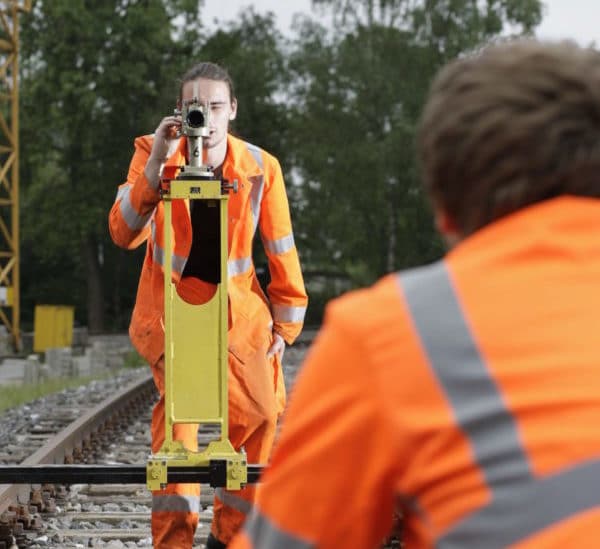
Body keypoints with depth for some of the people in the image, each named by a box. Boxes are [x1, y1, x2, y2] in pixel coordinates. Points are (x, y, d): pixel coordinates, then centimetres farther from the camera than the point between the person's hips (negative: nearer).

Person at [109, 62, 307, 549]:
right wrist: (155, 165, -33)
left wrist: (286, 323, -1)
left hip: (239, 305, 2)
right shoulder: (153, 154, -11)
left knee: (263, 414, -4)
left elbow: (281, 250, 0)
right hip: (172, 302, -2)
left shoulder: (261, 168, -9)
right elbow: (123, 234, -23)